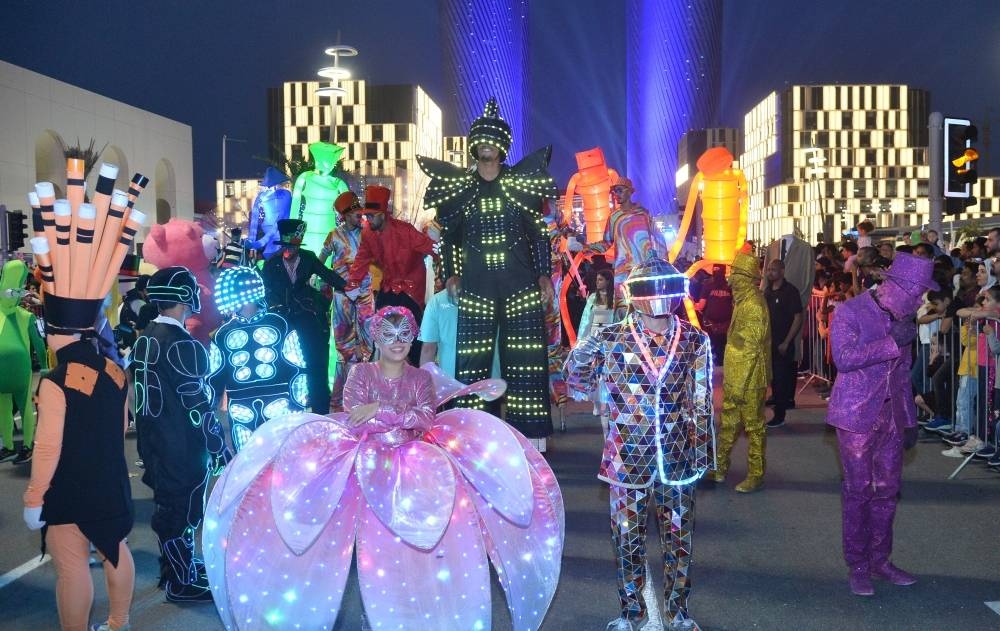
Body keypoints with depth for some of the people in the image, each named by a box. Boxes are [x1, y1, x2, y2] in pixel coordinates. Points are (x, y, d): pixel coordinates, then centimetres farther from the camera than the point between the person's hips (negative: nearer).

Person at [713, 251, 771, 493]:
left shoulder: (754, 306, -19)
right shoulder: (742, 301, 11)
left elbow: (752, 350, -21)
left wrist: (740, 385, -21)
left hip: (749, 380, -9)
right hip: (734, 377, 10)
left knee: (753, 426, 2)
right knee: (728, 423, 17)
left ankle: (756, 475, 13)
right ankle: (720, 466, 29)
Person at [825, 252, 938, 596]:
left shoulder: (901, 317, 9)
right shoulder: (850, 312, -10)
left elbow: (902, 372, 18)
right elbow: (843, 358, -23)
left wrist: (910, 418, 18)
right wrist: (892, 342, -24)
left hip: (891, 417, 6)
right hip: (857, 416, -6)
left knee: (887, 490, 11)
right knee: (858, 492, 2)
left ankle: (880, 560, 25)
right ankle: (858, 565, 14)